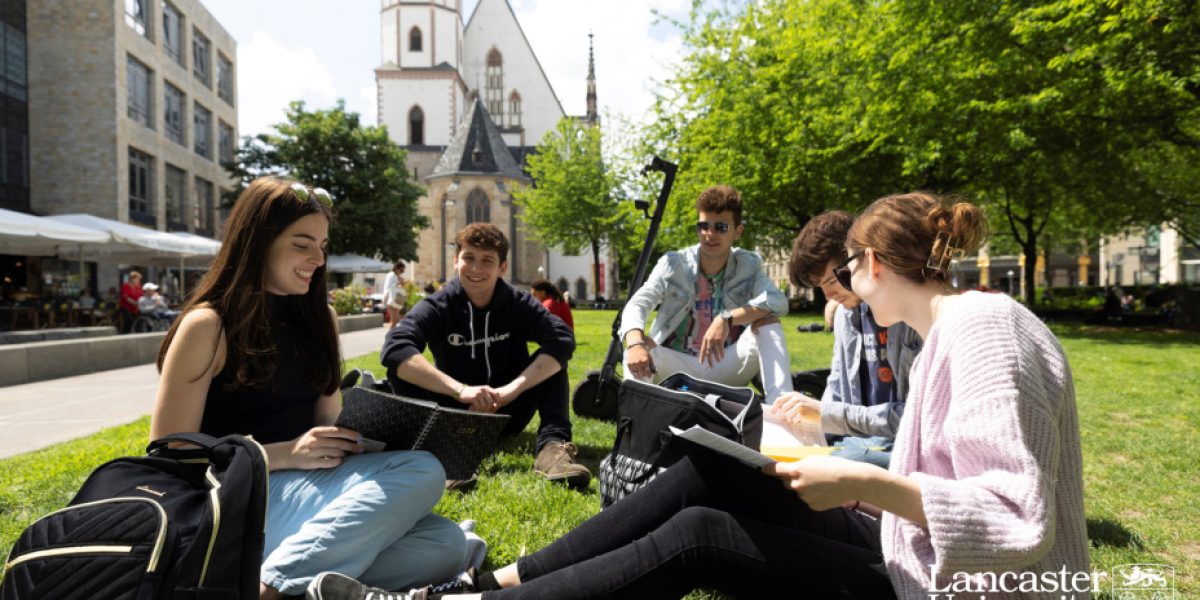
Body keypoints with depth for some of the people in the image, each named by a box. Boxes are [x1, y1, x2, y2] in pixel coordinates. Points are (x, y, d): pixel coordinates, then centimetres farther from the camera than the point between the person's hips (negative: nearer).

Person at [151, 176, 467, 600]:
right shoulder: (208, 326, -7)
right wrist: (287, 454, -19)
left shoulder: (318, 318, 11)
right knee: (420, 472, -28)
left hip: (311, 486, 6)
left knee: (445, 545, -21)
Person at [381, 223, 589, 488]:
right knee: (400, 372, -23)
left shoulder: (519, 304, -8)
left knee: (551, 357, -19)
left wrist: (511, 389, -37)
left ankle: (553, 445, -32)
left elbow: (562, 339, -26)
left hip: (507, 413, 1)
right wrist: (461, 390, -41)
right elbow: (395, 348, -30)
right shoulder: (437, 306, -11)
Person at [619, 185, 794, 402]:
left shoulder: (749, 265, -5)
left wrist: (727, 318, -36)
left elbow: (779, 301, -22)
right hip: (678, 366, -1)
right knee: (639, 343, -28)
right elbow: (636, 305, -19)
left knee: (768, 321, -21)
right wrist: (635, 344, -42)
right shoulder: (673, 264, -8)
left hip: (727, 370, 1)